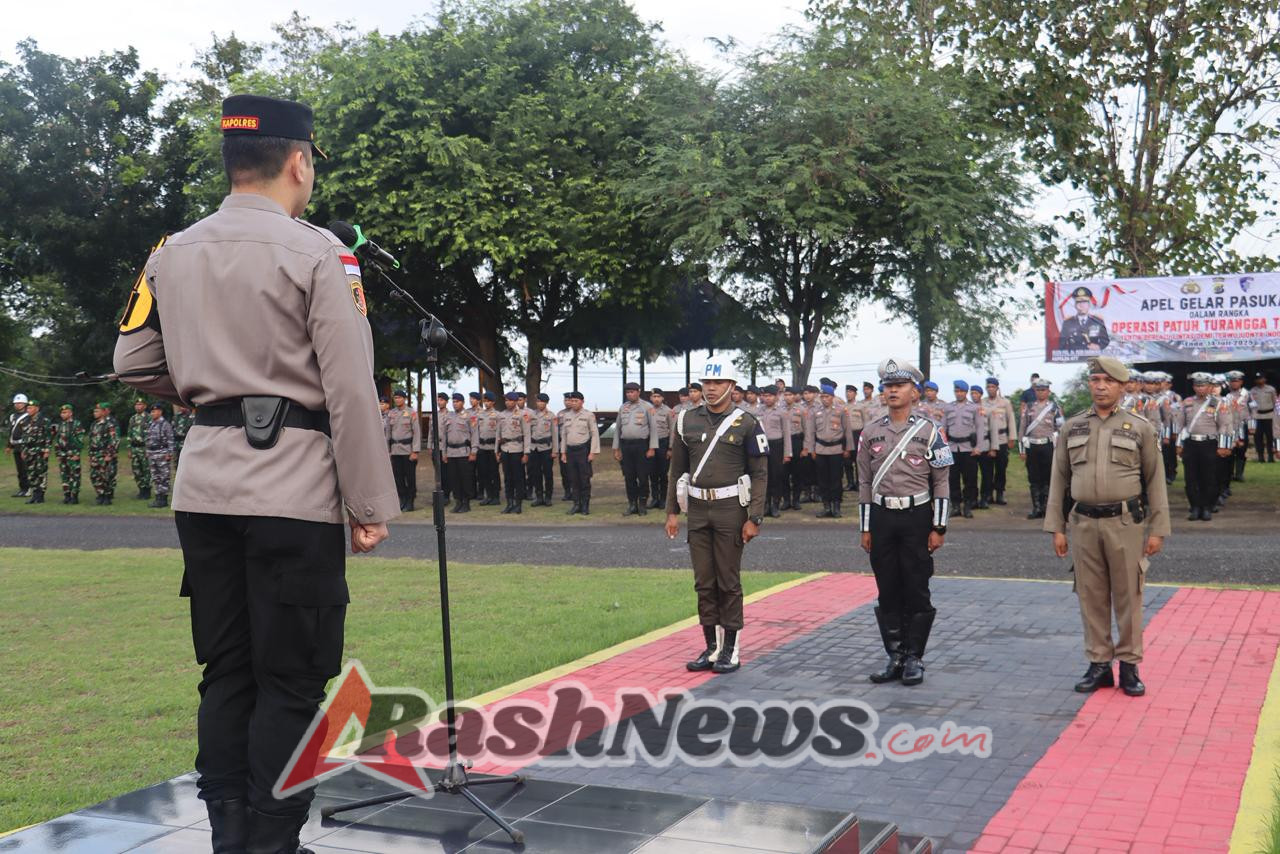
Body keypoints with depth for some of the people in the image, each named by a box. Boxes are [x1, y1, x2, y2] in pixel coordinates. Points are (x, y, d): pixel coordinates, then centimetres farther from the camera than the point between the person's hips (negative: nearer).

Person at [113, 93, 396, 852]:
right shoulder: (318, 253, -9)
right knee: (292, 683, 2)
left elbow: (136, 364, 14)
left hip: (206, 487, 6)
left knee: (225, 673, 13)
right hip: (293, 490, -6)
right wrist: (371, 506, -9)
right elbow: (351, 390, -12)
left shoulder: (171, 254, 8)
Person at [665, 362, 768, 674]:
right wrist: (672, 511, 8)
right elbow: (677, 470, 13)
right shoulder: (687, 421, 8)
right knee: (704, 582, 7)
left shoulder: (746, 424, -4)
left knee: (728, 582, 2)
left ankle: (731, 650, 11)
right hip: (697, 509, 4)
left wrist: (754, 518, -10)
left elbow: (759, 474, -4)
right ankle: (711, 647, 17)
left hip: (730, 509, -4)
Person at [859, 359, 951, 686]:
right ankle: (895, 656, 16)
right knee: (888, 592, 7)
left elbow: (941, 482, -1)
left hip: (917, 517, -3)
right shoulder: (870, 432, 7)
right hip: (881, 518, 3)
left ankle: (915, 658, 11)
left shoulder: (929, 432, -1)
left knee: (916, 591, 1)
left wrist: (938, 528, -7)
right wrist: (865, 528, 7)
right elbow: (864, 483, 10)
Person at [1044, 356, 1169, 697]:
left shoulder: (1140, 428, 2)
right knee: (1091, 597, 7)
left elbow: (1155, 481, 2)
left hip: (1126, 523, -2)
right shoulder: (1072, 427, 9)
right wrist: (1056, 527, 5)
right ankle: (1099, 664, 16)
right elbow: (1059, 480, 10)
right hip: (1083, 524, 2)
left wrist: (1157, 529, -3)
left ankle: (1129, 665, 13)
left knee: (1128, 596, 3)